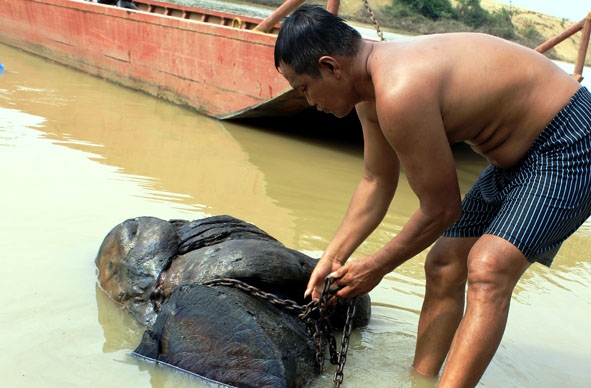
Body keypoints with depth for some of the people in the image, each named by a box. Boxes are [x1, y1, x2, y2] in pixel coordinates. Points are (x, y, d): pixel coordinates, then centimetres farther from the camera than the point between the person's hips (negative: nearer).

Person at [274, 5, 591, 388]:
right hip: (517, 156, 10)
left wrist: (376, 267, -6)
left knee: (488, 268, -26)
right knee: (443, 264, 10)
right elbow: (376, 183, 11)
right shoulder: (371, 85, -1)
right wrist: (331, 258, 10)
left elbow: (441, 209, -20)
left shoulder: (399, 93, -31)